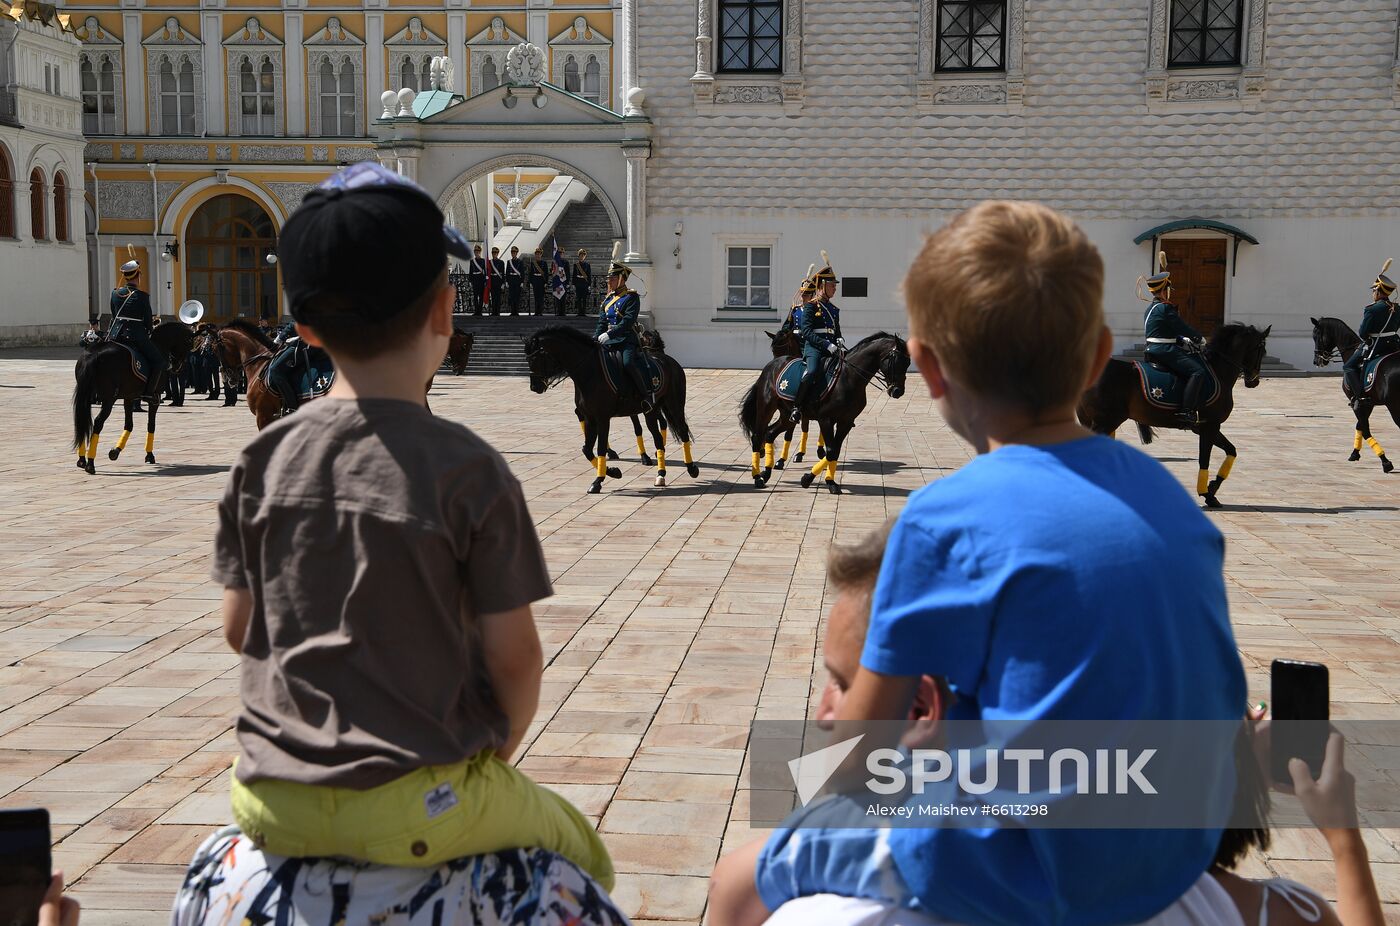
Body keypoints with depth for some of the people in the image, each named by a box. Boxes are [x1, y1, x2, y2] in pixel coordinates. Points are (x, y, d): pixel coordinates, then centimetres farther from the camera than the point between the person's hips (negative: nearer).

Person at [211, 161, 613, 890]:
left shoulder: (262, 463, -3)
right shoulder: (469, 470, -15)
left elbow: (239, 628, 6)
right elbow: (513, 655, -10)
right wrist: (498, 752, 9)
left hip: (274, 801, 5)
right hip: (416, 811, -4)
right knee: (579, 858, 23)